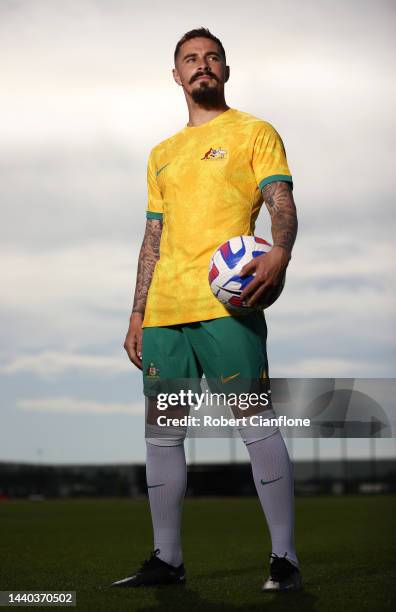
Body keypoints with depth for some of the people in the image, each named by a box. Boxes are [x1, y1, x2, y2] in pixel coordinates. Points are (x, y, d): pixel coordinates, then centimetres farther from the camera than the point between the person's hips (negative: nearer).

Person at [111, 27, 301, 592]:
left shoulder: (254, 133, 7)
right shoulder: (162, 154, 24)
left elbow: (282, 204, -5)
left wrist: (278, 256, -27)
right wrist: (138, 316, 16)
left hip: (226, 303, -6)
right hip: (164, 310, 6)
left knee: (256, 424, -9)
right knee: (162, 432, 6)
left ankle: (284, 558, -3)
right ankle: (167, 559, 15)